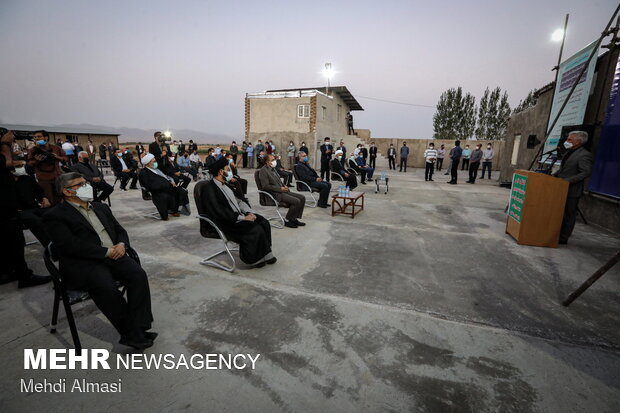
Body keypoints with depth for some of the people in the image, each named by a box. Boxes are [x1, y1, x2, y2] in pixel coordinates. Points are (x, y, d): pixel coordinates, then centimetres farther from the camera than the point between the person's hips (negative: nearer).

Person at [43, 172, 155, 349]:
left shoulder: (101, 207, 21)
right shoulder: (55, 216, 2)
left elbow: (120, 230, 20)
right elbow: (70, 245, -12)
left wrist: (121, 245, -3)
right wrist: (106, 252, -15)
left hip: (114, 256, 5)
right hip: (83, 264, -5)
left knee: (138, 274, -23)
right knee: (106, 287, -33)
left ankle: (136, 331, -20)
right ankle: (131, 332, -15)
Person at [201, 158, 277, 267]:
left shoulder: (224, 185, 15)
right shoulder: (208, 189, -14)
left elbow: (239, 200, 16)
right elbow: (220, 212, -22)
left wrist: (249, 212, -2)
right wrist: (243, 218, -20)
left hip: (238, 216, 9)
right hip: (227, 223, -9)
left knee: (264, 223, -7)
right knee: (256, 230, -23)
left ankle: (265, 254, 2)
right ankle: (252, 258, -3)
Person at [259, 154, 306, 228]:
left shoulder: (273, 169, 18)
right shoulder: (263, 171, -10)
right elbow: (266, 186, -18)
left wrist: (284, 186, 5)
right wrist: (280, 188, -19)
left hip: (282, 191, 9)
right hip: (275, 194, -9)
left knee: (302, 198, -2)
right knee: (296, 201, -23)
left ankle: (295, 219, 5)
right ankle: (287, 221, -7)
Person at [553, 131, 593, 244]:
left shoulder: (584, 155, -13)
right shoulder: (569, 152, 14)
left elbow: (586, 172, -19)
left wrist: (568, 181, -25)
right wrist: (553, 176, 9)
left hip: (572, 191, -9)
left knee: (568, 215, 1)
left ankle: (563, 238, 8)